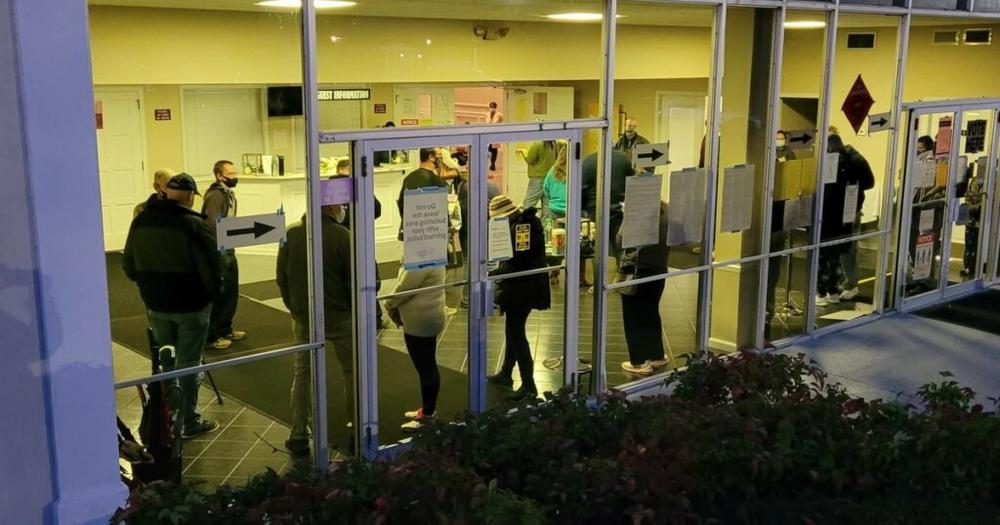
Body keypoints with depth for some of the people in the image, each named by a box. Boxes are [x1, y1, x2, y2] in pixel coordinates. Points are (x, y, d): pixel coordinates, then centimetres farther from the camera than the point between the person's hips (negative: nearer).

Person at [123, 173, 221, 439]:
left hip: (156, 306, 5)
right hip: (191, 305, -5)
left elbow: (129, 266, 10)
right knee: (188, 363, 4)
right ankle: (189, 422, 11)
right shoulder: (193, 224, -18)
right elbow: (210, 267, -17)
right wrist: (214, 292, 1)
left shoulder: (140, 222, 2)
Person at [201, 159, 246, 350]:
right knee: (218, 294, -2)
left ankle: (225, 329, 31)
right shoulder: (215, 195, -16)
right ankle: (211, 336, 8)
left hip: (229, 251, 9)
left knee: (231, 292, 17)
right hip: (218, 252, -9)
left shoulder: (229, 193, 13)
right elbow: (213, 223, -26)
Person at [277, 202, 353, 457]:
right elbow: (354, 279, -11)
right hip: (339, 316, -3)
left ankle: (299, 435, 12)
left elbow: (282, 276, 4)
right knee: (351, 370, 12)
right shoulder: (341, 235, -15)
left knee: (303, 373, 13)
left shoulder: (291, 233, -4)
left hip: (304, 318, 3)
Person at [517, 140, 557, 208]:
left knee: (528, 205, -5)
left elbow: (529, 160, -9)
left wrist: (523, 151, 8)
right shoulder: (553, 144, 5)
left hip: (538, 178, -7)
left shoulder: (537, 144, -15)